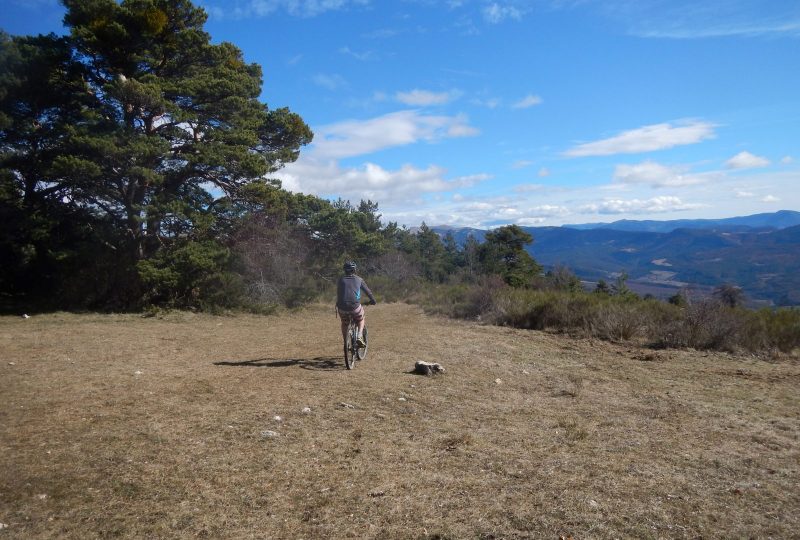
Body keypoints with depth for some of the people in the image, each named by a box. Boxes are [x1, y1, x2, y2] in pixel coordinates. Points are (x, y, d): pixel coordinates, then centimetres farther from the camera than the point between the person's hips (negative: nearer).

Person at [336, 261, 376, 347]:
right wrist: (373, 301, 32)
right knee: (361, 320, 28)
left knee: (344, 324, 29)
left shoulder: (341, 280, 13)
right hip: (355, 307, -1)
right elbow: (368, 291, 16)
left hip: (342, 308, 2)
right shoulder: (359, 279, 10)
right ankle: (359, 337, 5)